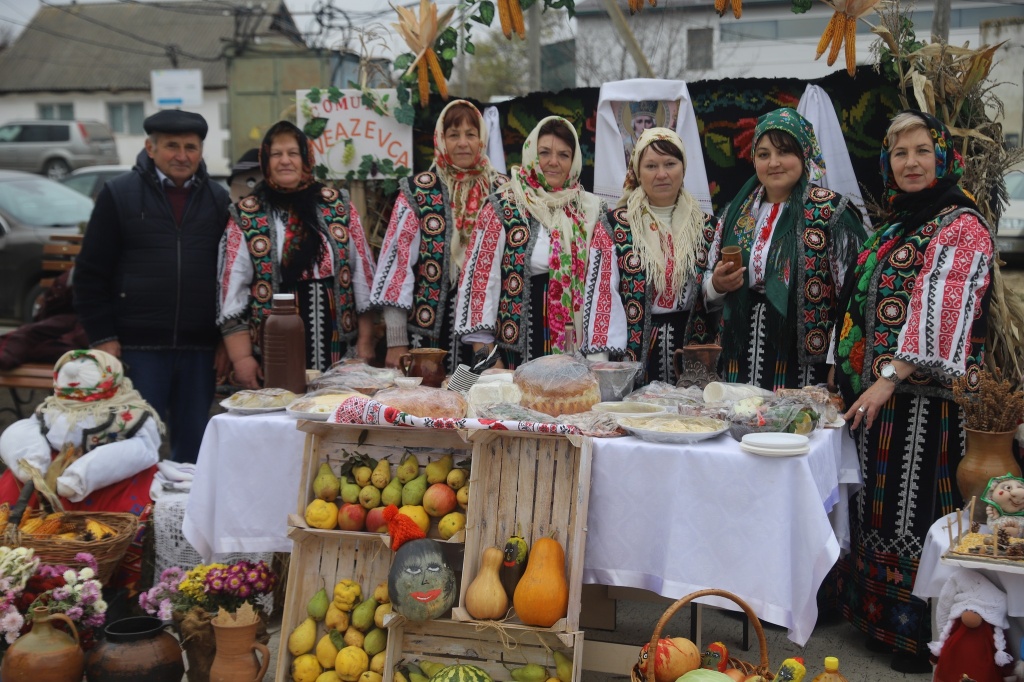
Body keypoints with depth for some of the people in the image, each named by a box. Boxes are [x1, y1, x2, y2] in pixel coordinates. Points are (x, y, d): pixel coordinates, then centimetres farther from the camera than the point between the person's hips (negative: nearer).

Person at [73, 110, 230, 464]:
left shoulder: (218, 199, 8)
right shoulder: (118, 194, 0)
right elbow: (91, 272, 0)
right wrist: (102, 337, -6)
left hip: (199, 348, 3)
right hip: (137, 346, -2)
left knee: (193, 447, 10)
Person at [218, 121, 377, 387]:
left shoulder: (338, 206, 6)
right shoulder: (246, 216, 1)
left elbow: (362, 275, 7)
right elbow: (233, 288, -2)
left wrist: (366, 341, 4)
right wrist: (241, 357, -8)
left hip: (335, 341, 2)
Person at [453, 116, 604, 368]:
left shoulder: (590, 208, 9)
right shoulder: (503, 207, -2)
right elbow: (482, 276, -5)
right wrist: (483, 354, -10)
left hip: (578, 341, 3)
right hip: (521, 342, -3)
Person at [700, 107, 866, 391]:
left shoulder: (830, 210, -5)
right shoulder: (737, 212, 9)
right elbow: (708, 284, 18)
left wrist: (837, 365, -13)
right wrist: (716, 284, -5)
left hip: (805, 365, -4)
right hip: (741, 362, 4)